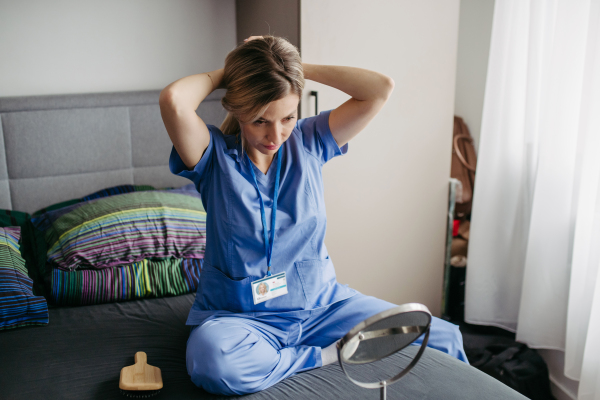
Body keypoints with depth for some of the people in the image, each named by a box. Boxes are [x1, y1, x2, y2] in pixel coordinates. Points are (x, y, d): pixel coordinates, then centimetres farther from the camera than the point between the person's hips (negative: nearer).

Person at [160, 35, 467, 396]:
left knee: (443, 338, -8)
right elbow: (174, 100, -32)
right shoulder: (216, 156, -10)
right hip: (241, 315, -2)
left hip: (321, 303, 2)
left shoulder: (309, 142, 0)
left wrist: (303, 68, -5)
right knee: (212, 360, -39)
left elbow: (381, 88, -9)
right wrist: (219, 75, -11)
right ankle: (328, 355, -16)